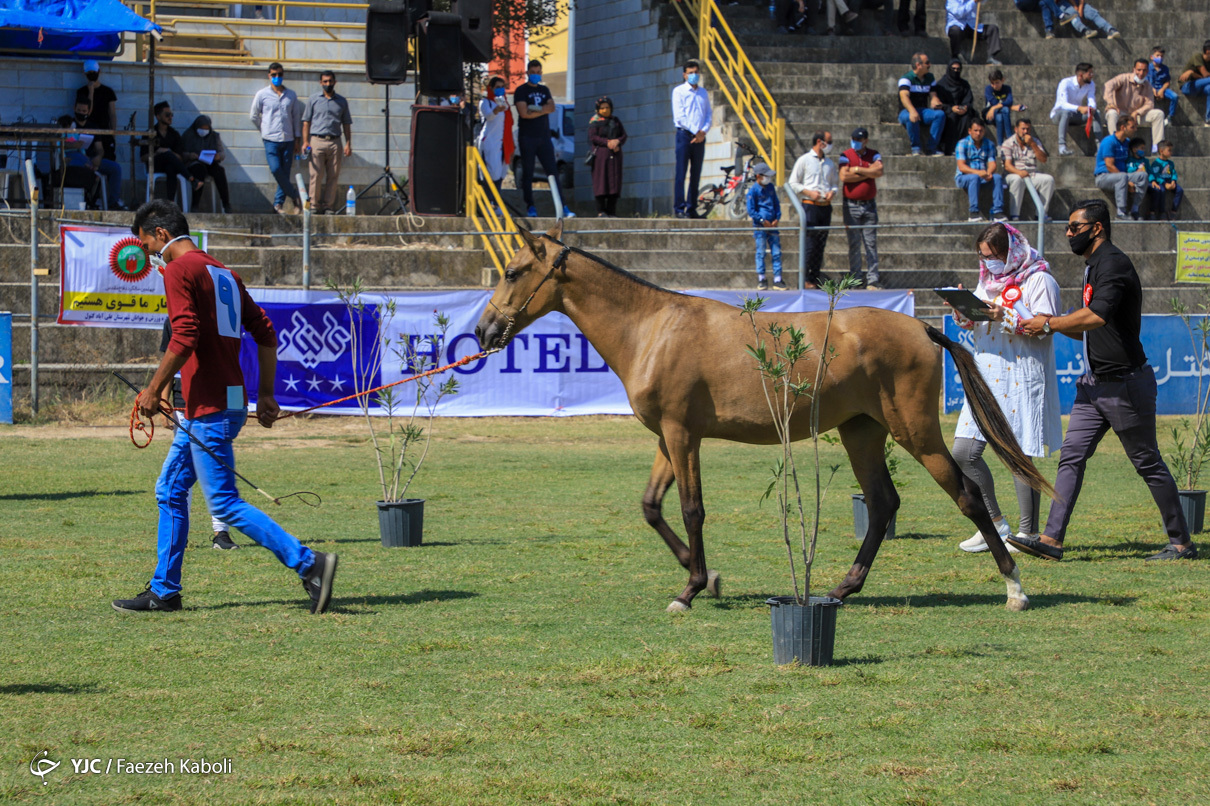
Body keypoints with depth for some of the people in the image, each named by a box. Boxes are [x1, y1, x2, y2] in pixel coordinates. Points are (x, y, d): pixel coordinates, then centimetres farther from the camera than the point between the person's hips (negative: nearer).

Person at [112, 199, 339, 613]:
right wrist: (266, 394, 18)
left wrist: (154, 389, -14)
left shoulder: (179, 270, -9)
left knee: (225, 504, -9)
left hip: (209, 408, -10)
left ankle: (308, 563, -15)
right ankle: (164, 591, 21)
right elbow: (265, 332, 17)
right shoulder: (223, 273, 18)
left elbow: (185, 337, -20)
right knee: (170, 491, 17)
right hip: (231, 401, 10)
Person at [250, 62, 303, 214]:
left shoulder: (291, 95, 10)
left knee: (285, 172, 0)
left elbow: (296, 118, 14)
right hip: (271, 139, -2)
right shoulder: (262, 95, 3)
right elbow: (254, 116, 13)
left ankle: (278, 203, 8)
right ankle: (294, 195, -2)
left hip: (288, 139, 2)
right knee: (275, 169, -17)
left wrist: (298, 139, 9)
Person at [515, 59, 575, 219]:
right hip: (527, 138, -4)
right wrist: (543, 110, -3)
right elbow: (524, 113, -11)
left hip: (544, 137, 4)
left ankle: (563, 207, -7)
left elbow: (552, 107, 2)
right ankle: (530, 207, 2)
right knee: (527, 174, -2)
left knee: (553, 172, -2)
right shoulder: (521, 91, 1)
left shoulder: (544, 90, 18)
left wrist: (535, 109, -12)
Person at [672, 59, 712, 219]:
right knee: (681, 173, -7)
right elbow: (679, 116, -8)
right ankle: (679, 209, -8)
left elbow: (709, 114, 13)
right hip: (685, 134, -5)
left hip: (699, 137, 5)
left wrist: (703, 131, -5)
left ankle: (691, 208, 10)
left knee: (696, 174, 5)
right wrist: (695, 131, -12)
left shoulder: (703, 93, 15)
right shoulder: (679, 91, 0)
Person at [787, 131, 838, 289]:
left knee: (821, 244, 5)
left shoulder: (829, 163, 16)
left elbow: (835, 183, 23)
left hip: (825, 206, 6)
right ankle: (805, 279, -7)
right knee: (810, 243, -9)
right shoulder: (804, 160, 0)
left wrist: (832, 192, 0)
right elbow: (793, 183, -1)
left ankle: (815, 277, 10)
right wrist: (809, 192, -14)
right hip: (810, 205, -6)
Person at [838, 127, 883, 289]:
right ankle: (856, 280, 3)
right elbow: (844, 176, -14)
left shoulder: (874, 155, 6)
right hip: (851, 206, -2)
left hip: (869, 204, 2)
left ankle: (872, 279, 2)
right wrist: (869, 172, -8)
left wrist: (857, 169, -10)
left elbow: (879, 172, -12)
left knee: (871, 243, 1)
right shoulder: (846, 155, 1)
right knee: (854, 244, 0)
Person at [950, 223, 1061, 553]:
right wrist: (963, 310, 0)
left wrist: (1007, 317, -24)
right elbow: (972, 324, 21)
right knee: (964, 454, 1)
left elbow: (1045, 326, -14)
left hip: (1022, 379, -7)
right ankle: (995, 523, 15)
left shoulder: (1038, 280, -5)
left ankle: (1028, 532, 6)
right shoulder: (988, 279, 17)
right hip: (986, 377, 7)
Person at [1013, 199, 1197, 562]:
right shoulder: (1093, 267, 17)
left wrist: (1049, 324, -21)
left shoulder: (1113, 263, -16)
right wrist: (1052, 325, 8)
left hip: (1125, 383, -10)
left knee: (1147, 462, -1)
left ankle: (1181, 542, 8)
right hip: (1096, 383, 10)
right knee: (1072, 455, 1)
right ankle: (1052, 539, -3)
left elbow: (1097, 316, -31)